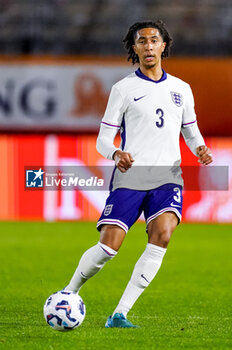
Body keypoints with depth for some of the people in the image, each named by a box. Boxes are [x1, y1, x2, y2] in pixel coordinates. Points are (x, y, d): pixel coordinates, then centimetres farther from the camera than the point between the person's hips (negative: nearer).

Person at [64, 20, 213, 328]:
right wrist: (116, 154, -20)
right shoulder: (123, 89, 5)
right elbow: (103, 140, 3)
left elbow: (191, 132, 24)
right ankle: (69, 293, 17)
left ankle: (120, 314, -21)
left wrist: (200, 149, 1)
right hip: (130, 177, -2)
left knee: (162, 235, -24)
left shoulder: (181, 89, 15)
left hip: (168, 178, 2)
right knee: (108, 247, -12)